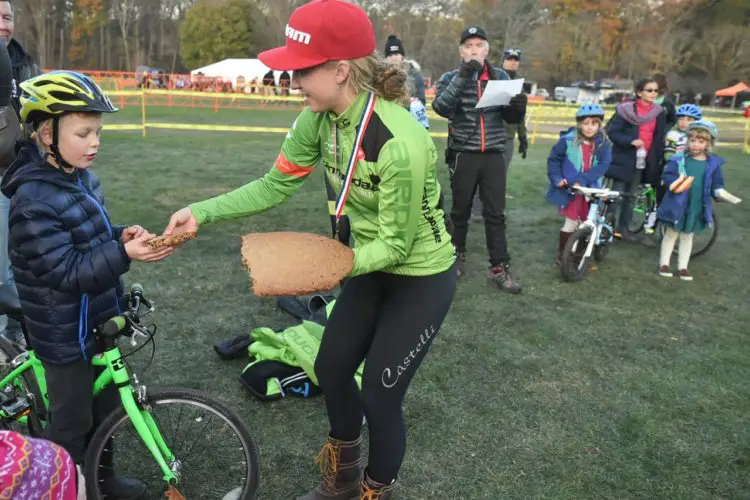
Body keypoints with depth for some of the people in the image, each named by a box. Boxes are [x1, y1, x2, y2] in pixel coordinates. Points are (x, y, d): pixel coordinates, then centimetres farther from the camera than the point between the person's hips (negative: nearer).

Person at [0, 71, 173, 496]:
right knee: (71, 422, 10)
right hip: (66, 333, -8)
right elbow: (67, 272, -26)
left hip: (99, 318, 8)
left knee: (105, 405, 23)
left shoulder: (83, 178, 2)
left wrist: (121, 234, -7)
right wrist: (125, 255, -36)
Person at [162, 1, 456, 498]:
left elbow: (396, 243, -25)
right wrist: (201, 212, -15)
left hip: (421, 278, -7)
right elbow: (275, 185, -5)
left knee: (380, 396, 3)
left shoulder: (400, 144, -34)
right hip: (373, 265, 8)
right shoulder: (319, 120, -12)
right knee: (331, 369, 16)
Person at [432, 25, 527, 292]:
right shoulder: (451, 78, 1)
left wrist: (518, 107, -13)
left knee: (496, 213, 3)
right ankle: (458, 256, 30)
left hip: (494, 155, 2)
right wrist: (463, 77, -28)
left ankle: (499, 267, 10)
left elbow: (510, 118, 9)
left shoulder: (501, 76, 8)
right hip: (463, 155, -2)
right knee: (460, 210, 11)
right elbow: (441, 108, -20)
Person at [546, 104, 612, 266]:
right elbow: (553, 159, -2)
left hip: (590, 189, 3)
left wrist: (582, 180, -24)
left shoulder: (603, 143, -5)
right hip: (569, 188, -3)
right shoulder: (568, 140, -10)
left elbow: (603, 165, -13)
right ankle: (561, 254, 12)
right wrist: (557, 178, -13)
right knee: (571, 222, -2)